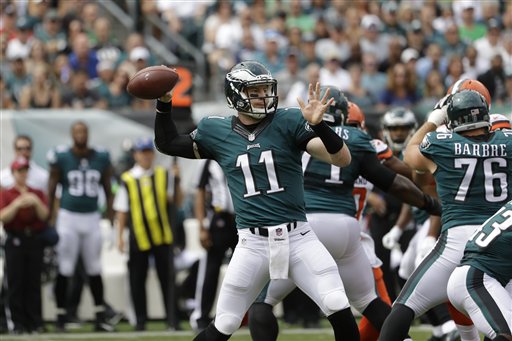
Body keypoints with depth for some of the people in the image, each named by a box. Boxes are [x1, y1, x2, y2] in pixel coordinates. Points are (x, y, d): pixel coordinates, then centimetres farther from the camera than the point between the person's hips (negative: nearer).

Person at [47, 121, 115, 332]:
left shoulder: (101, 158, 5)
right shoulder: (61, 158, -4)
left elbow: (108, 191, 11)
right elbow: (51, 190, 0)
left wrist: (111, 218, 7)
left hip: (92, 218, 3)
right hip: (68, 217, -3)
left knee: (95, 270, 7)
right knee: (65, 270, -3)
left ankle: (100, 318, 11)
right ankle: (60, 317, 5)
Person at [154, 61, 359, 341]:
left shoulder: (288, 122, -3)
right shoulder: (216, 131, 4)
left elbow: (343, 159, -10)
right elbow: (168, 144, 19)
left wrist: (318, 125, -27)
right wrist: (164, 104, 4)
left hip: (297, 237, -1)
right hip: (253, 242, 1)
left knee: (339, 310, -13)